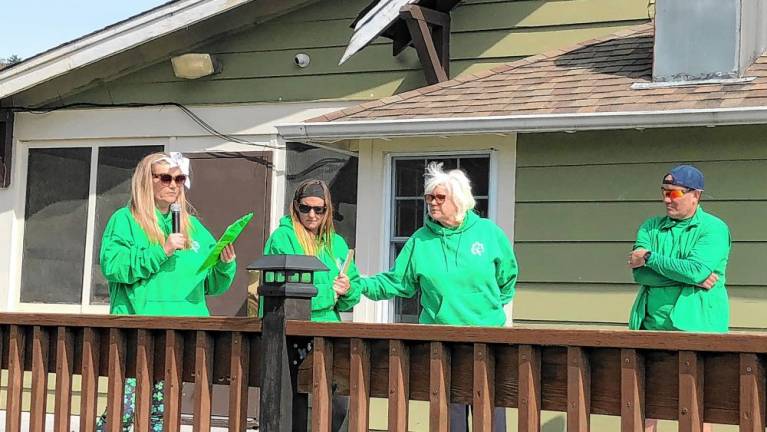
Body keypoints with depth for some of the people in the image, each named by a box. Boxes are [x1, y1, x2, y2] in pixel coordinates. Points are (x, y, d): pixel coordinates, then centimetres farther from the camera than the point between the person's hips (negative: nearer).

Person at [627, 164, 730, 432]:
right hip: (650, 327, 5)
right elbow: (640, 273, -3)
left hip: (694, 328, -4)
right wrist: (693, 277, -12)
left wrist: (649, 258, -8)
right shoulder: (650, 228, 12)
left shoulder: (714, 229, -1)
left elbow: (697, 269, -18)